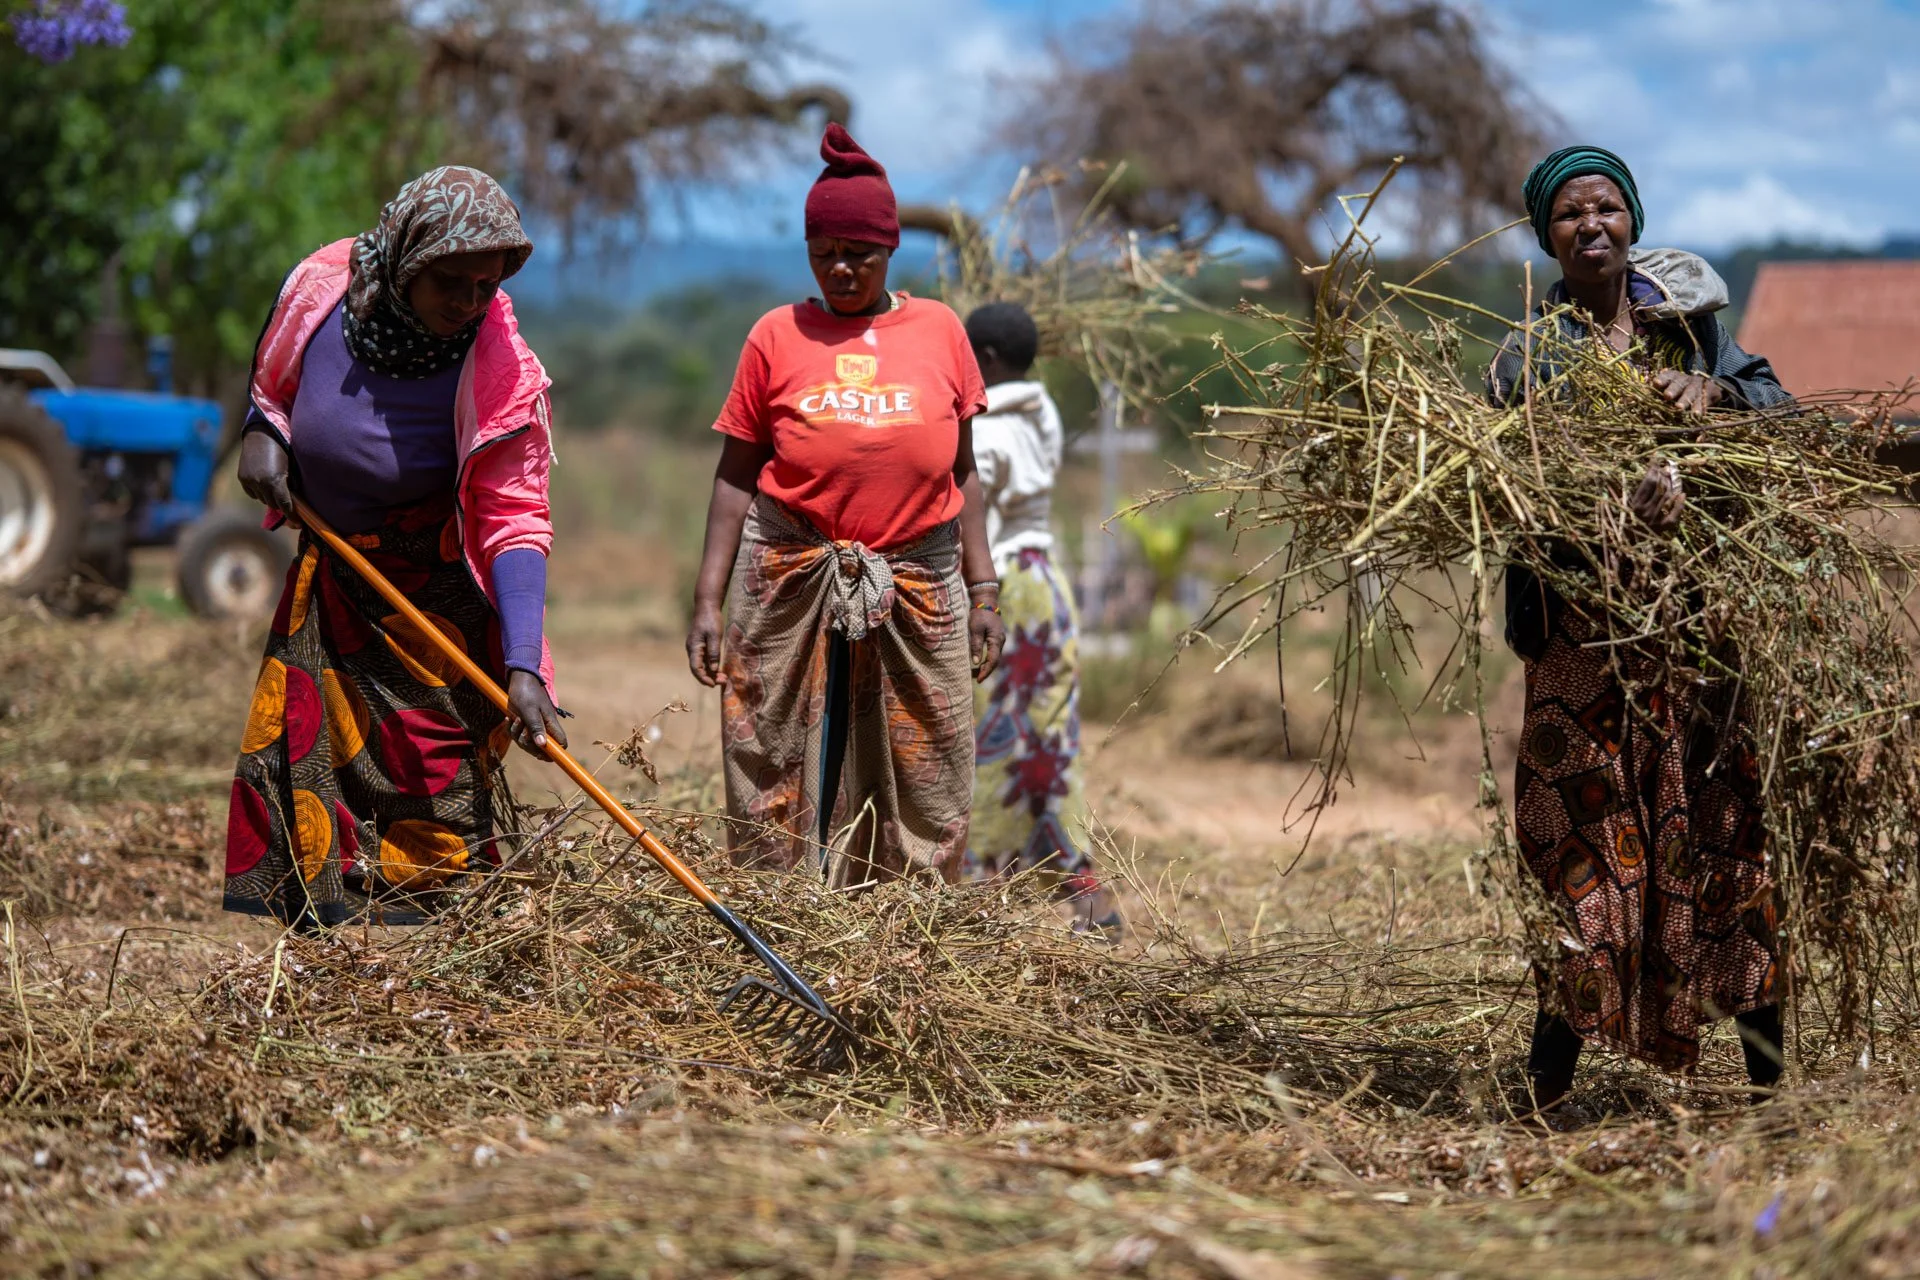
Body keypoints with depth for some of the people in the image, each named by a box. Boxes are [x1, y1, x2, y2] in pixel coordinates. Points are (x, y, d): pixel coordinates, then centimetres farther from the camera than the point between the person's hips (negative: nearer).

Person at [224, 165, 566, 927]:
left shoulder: (500, 374, -23)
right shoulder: (324, 287, -12)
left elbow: (514, 525, -25)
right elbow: (274, 382, 11)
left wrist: (523, 667, -34)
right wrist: (261, 430, -10)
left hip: (435, 598, -4)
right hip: (327, 575, 4)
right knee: (291, 754, 6)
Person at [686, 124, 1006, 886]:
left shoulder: (938, 331, 7)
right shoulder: (778, 336, 3)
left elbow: (962, 474, 11)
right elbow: (736, 476, 3)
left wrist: (983, 591, 6)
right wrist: (708, 601, -2)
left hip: (917, 586, 1)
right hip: (792, 582, -1)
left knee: (920, 786, 2)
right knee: (780, 774, 0)